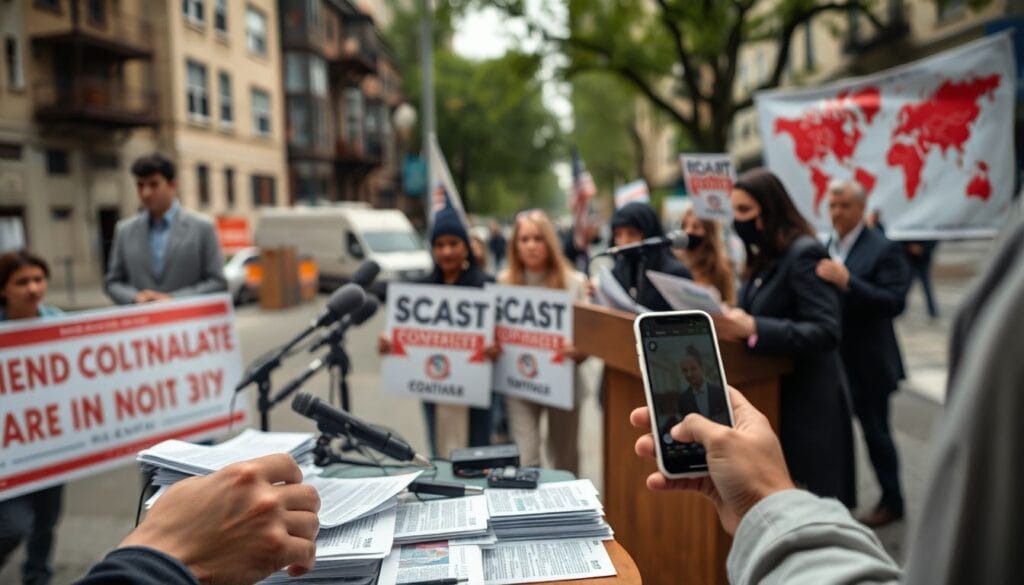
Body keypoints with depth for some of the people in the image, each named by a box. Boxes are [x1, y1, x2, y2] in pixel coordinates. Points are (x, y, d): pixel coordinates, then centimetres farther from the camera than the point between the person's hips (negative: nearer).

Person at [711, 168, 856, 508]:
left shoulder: (804, 253, -14)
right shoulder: (764, 258, 12)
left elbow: (826, 333, -23)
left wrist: (753, 329, -33)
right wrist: (730, 323, -3)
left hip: (805, 403, -8)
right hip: (773, 396, 8)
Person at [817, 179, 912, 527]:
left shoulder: (883, 249, -11)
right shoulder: (824, 247, 6)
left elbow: (895, 302, -21)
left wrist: (847, 282, -30)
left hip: (866, 362, -5)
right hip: (830, 359, 5)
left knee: (875, 431, 8)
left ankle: (892, 501, 26)